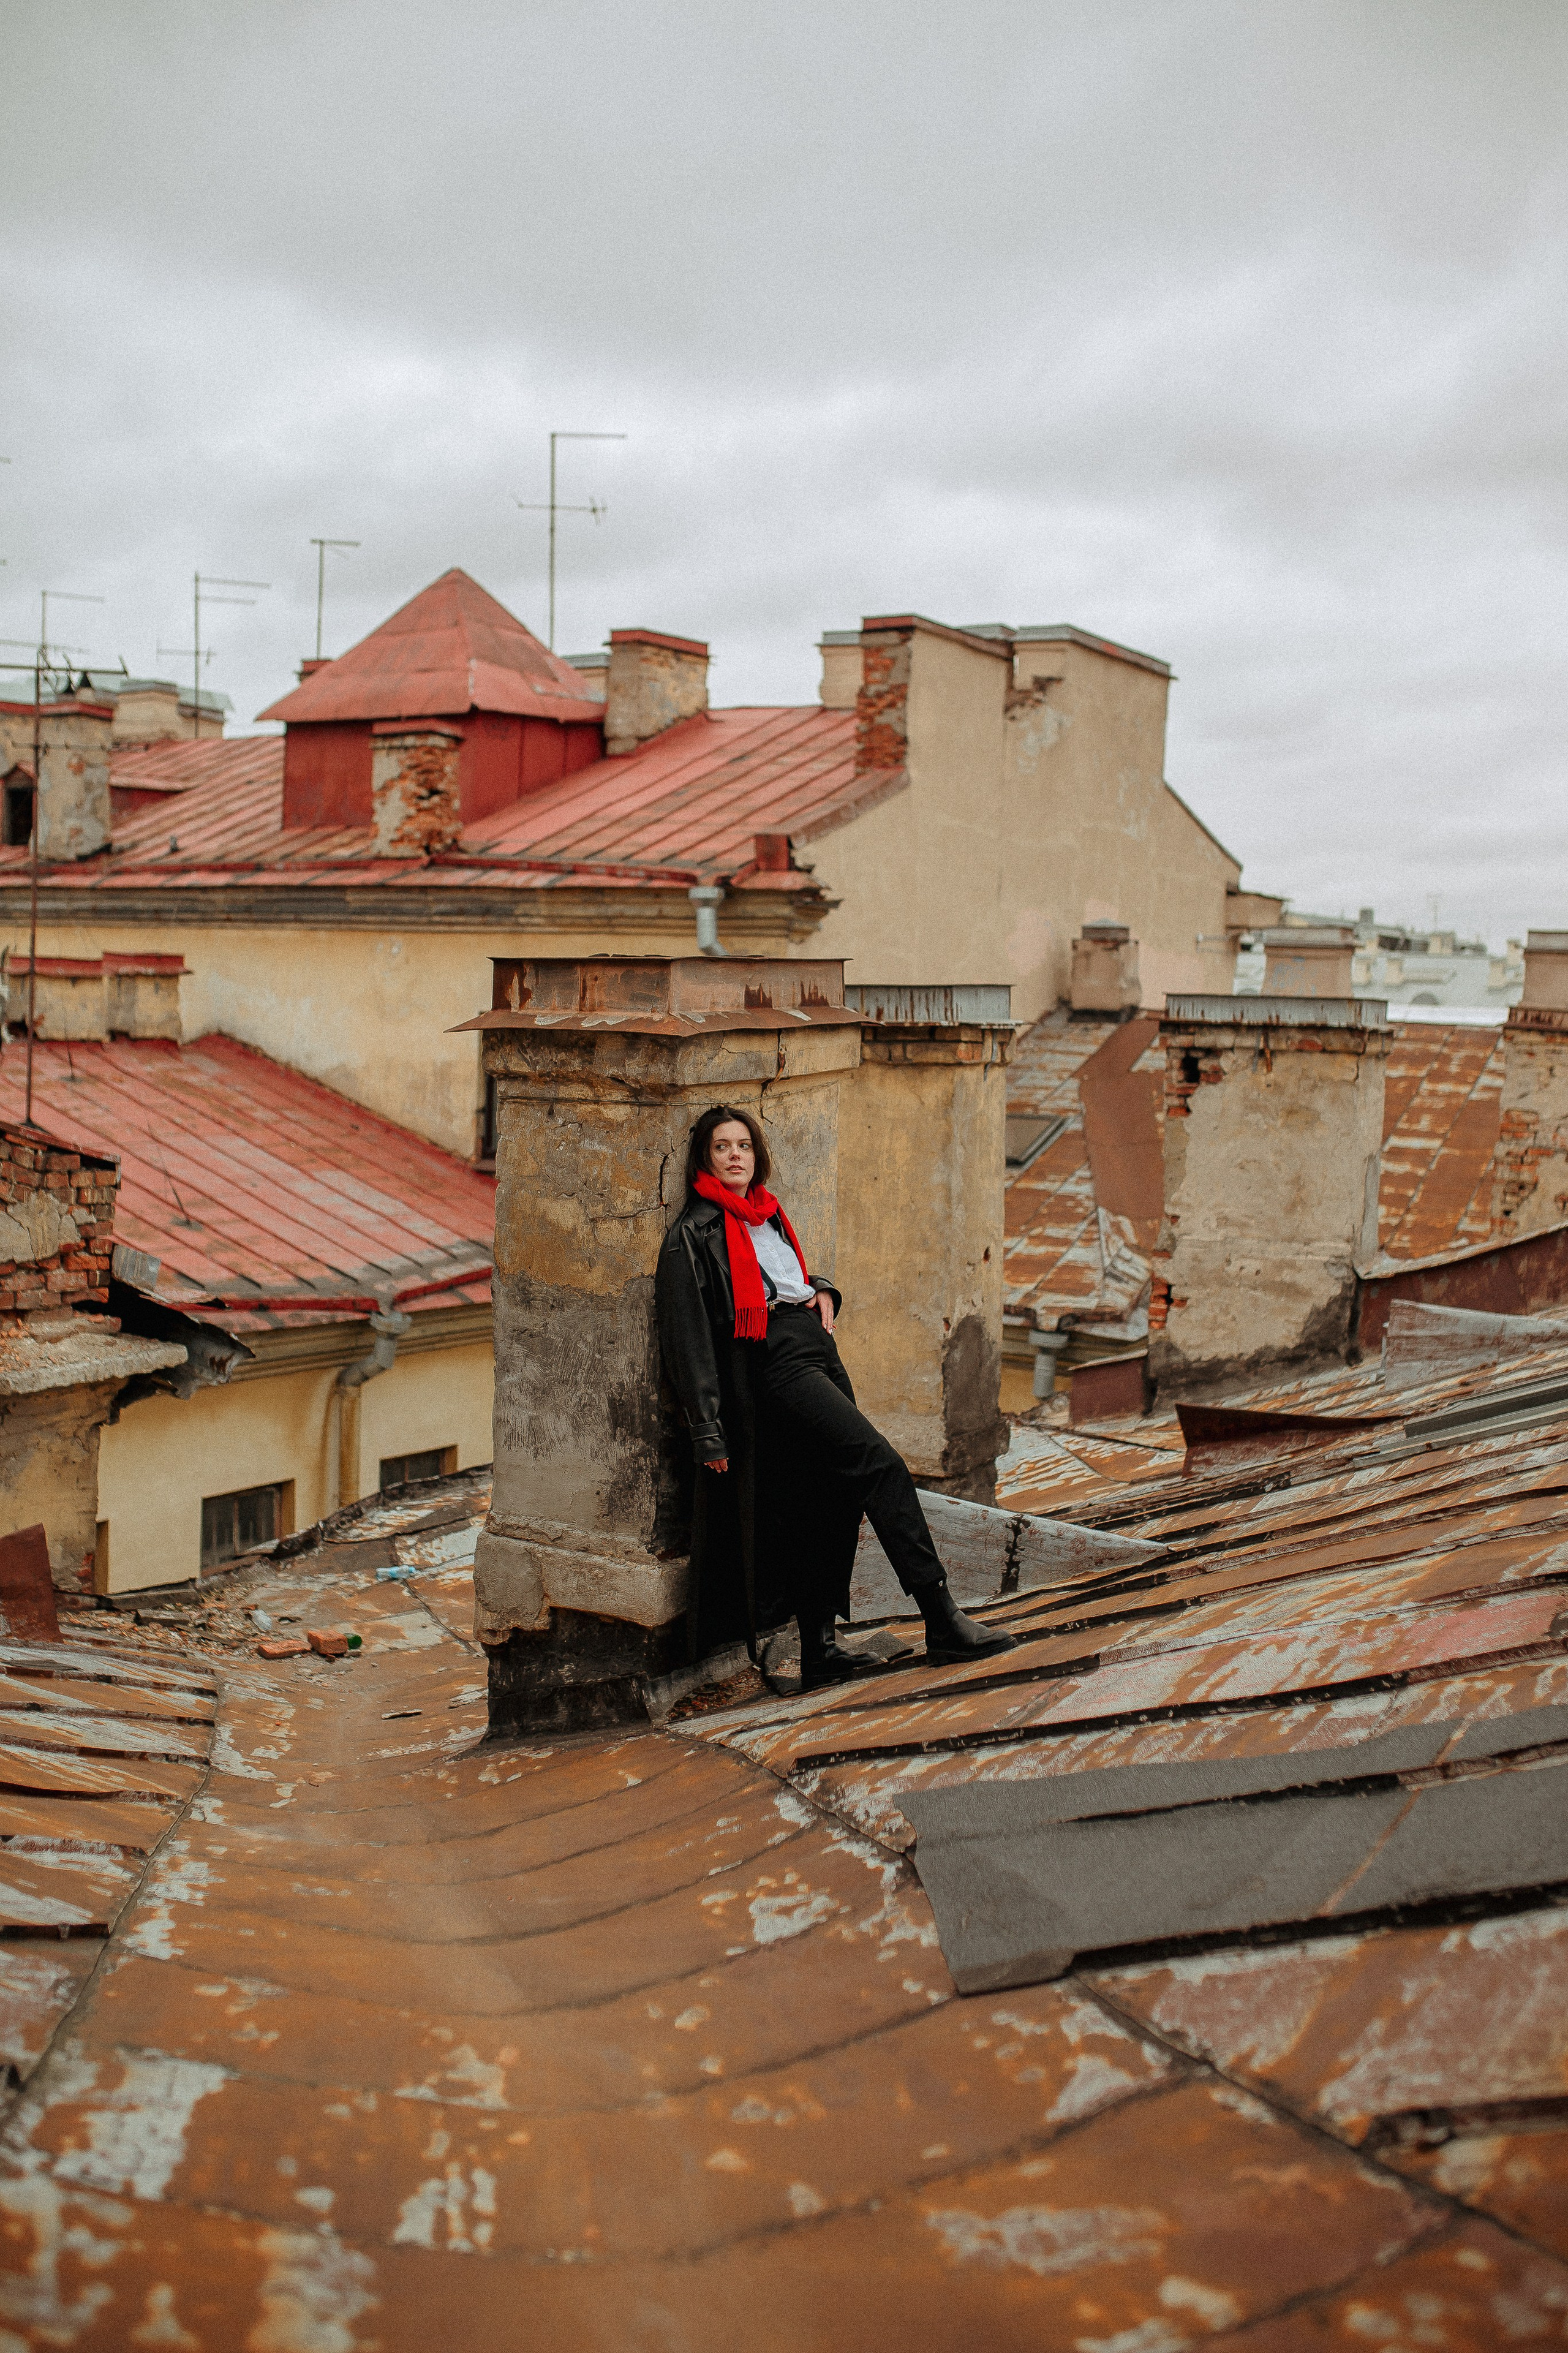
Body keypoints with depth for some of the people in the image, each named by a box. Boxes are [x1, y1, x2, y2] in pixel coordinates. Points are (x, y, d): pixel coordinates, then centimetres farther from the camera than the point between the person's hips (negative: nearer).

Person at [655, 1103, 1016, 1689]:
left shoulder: (769, 1215, 23)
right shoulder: (694, 1234, -2)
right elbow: (689, 1339, -7)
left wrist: (822, 1291, 12)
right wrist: (709, 1433, -13)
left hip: (821, 1354, 9)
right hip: (776, 1363, -9)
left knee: (836, 1499, 5)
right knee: (882, 1465, -19)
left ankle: (820, 1650, 11)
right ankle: (942, 1623, -20)